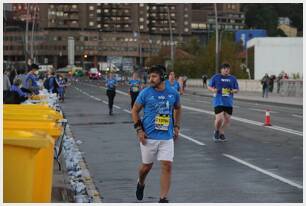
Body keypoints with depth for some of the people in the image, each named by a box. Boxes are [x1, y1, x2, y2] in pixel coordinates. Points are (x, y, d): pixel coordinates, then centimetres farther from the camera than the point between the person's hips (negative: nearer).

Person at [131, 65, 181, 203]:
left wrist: (176, 126, 14)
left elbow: (177, 109, 21)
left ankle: (163, 199, 0)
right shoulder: (145, 93, -6)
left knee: (167, 166, -6)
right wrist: (139, 129, -6)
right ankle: (140, 184, 43)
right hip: (148, 137, -1)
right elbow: (135, 111, 3)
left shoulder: (173, 93, 1)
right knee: (147, 166, 10)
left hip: (167, 137, 1)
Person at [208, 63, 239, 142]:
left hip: (228, 102, 4)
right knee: (219, 118, -15)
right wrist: (213, 90, -16)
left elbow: (237, 89, 13)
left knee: (227, 119, 6)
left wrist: (233, 91, -10)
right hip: (218, 101, -4)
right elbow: (209, 87, 6)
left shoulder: (233, 78, 7)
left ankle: (221, 133, 31)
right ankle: (216, 131, 15)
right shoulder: (216, 77, 0)